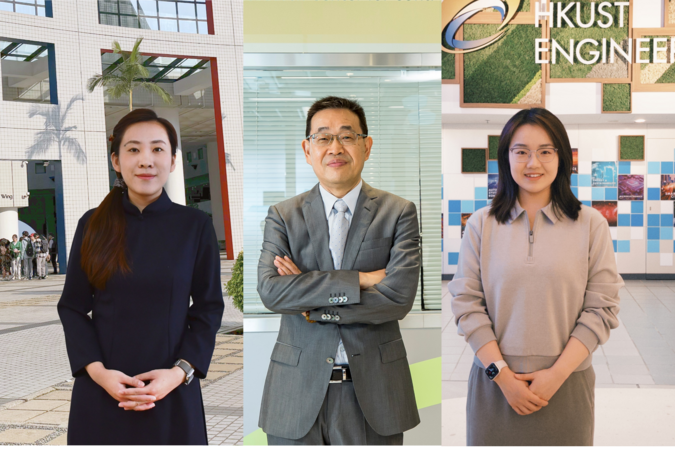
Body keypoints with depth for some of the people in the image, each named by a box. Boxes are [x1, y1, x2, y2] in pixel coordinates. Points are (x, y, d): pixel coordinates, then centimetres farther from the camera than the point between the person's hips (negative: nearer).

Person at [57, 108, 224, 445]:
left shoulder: (196, 226, -3)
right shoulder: (93, 225, 1)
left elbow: (209, 307, -1)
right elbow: (72, 306, 3)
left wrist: (180, 373, -13)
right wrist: (98, 371, -11)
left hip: (172, 393, -1)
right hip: (101, 392, 1)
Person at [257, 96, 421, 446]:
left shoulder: (399, 213, 0)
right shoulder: (282, 216, 3)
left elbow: (399, 297, -12)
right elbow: (270, 290, -12)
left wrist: (312, 306, -10)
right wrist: (360, 279, -17)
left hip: (373, 392, 0)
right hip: (298, 390, 1)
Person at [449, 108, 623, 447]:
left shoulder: (591, 225, 0)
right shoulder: (481, 224, 1)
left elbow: (601, 308, -4)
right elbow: (466, 304, -3)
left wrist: (557, 374, -11)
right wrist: (502, 374, -9)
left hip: (566, 386, 0)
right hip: (494, 384, 1)